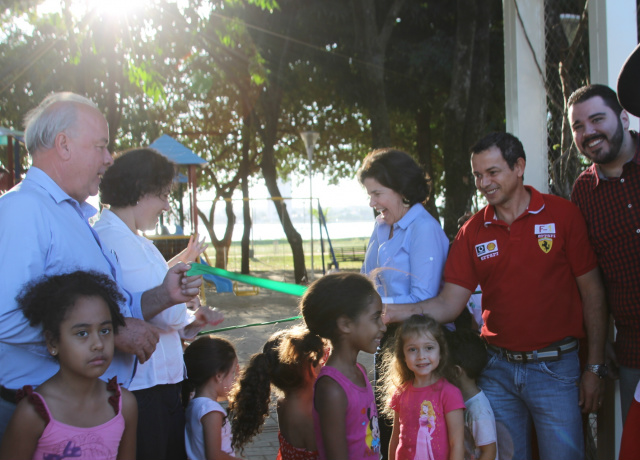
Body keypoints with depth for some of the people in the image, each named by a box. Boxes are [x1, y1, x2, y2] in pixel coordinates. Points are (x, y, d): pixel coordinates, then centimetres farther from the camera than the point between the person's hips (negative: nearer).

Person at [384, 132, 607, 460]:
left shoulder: (562, 214, -5)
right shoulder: (472, 232, 3)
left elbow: (592, 293, -2)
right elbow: (449, 304, -1)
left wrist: (594, 367, -4)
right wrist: (394, 312, -18)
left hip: (554, 368, -3)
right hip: (497, 370, 3)